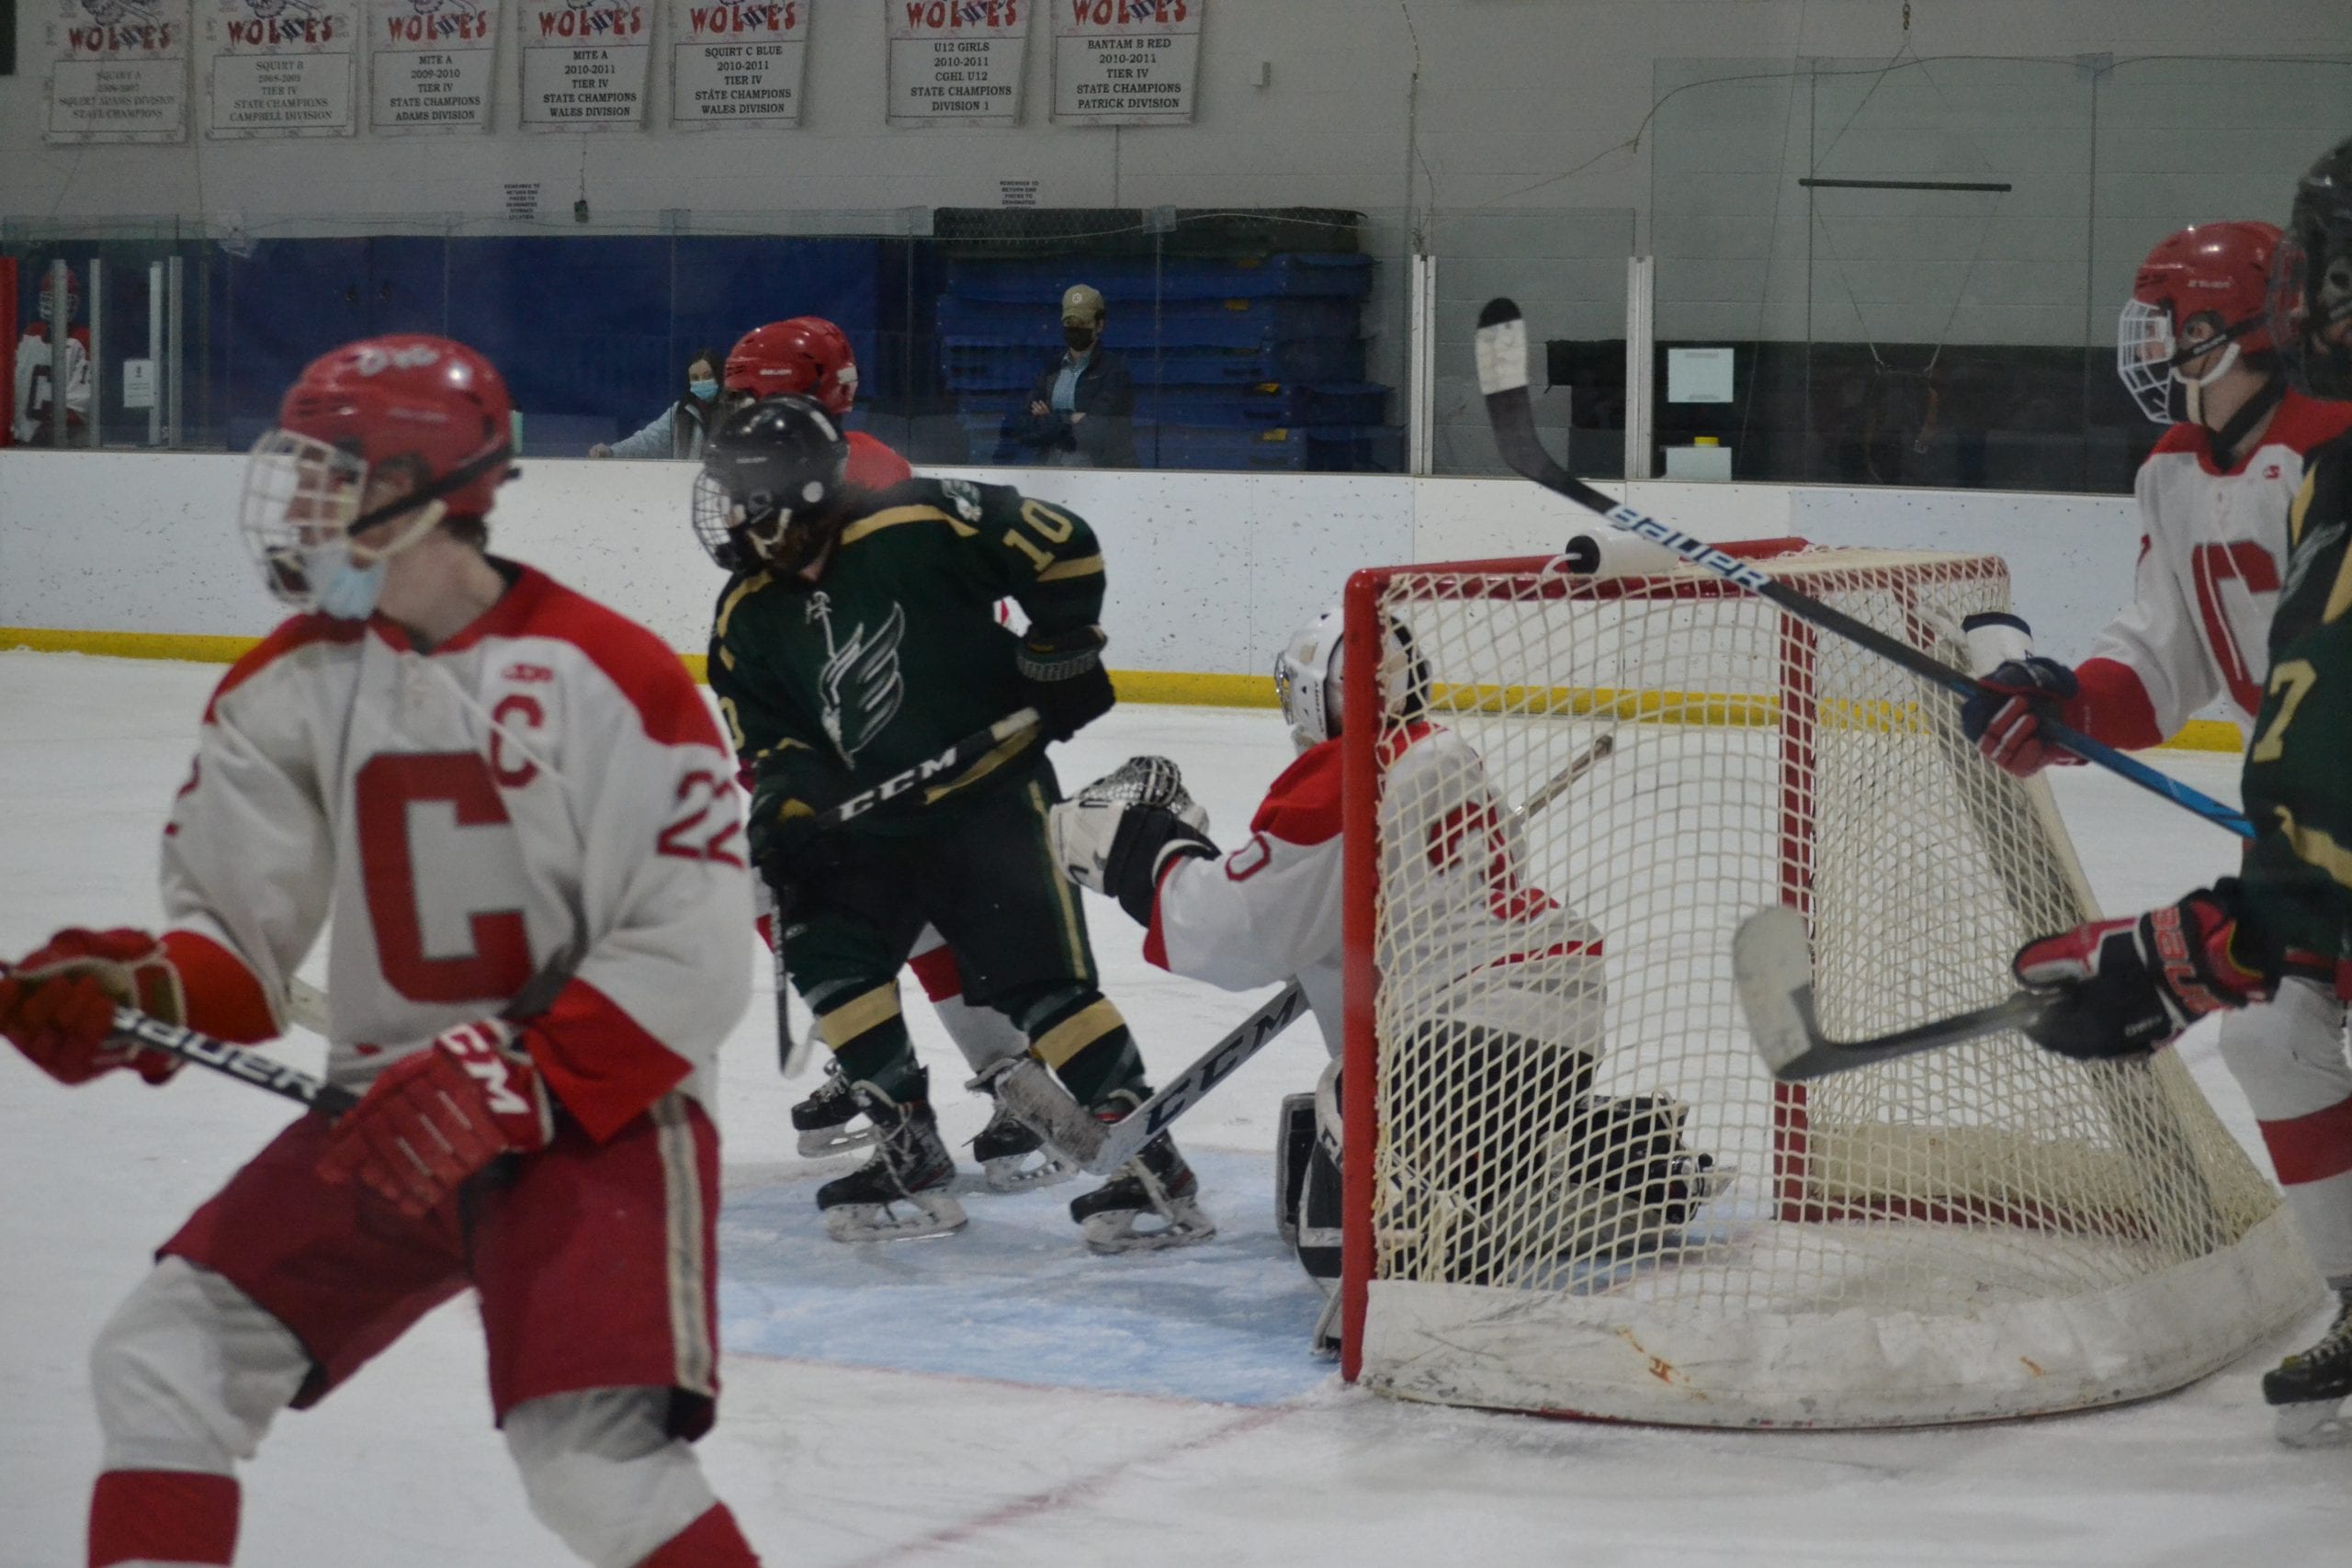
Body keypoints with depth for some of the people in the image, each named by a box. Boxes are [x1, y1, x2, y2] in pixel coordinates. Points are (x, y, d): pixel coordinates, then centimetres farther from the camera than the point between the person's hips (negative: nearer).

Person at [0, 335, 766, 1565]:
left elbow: (690, 962, -17)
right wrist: (139, 988, -19)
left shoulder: (607, 679, -15)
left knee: (592, 1457, -23)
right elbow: (237, 932, 3)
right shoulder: (285, 690, 2)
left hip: (599, 1107, -6)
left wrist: (510, 1082, -24)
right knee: (163, 1364, -3)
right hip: (391, 1108, 6)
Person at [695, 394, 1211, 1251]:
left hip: (991, 790, -7)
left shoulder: (914, 527, -19)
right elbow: (774, 740, 5)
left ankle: (1155, 1167, -6)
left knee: (1038, 974, -12)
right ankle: (910, 1157, 4)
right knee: (826, 947, -6)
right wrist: (783, 810, -12)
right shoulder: (748, 618, 1)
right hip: (871, 818, 7)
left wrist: (1060, 652, -10)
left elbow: (1062, 546, -12)